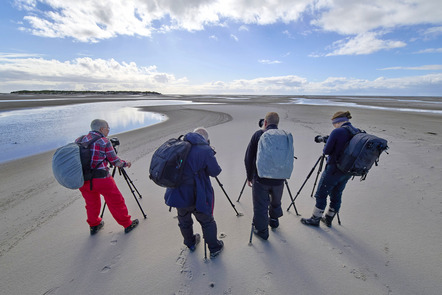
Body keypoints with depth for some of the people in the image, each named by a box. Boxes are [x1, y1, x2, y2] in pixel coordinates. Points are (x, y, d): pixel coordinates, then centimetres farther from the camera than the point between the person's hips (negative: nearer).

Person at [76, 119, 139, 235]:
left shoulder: (81, 140, 8)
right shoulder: (105, 142, -8)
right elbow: (116, 162, -4)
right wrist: (126, 163, 13)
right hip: (100, 178, -6)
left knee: (91, 203, 24)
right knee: (115, 201, 8)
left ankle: (94, 226, 40)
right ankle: (127, 224, 21)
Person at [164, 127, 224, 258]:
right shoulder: (205, 150, -15)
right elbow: (215, 172, -9)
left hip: (178, 193, 6)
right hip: (197, 197, -5)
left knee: (184, 221, 26)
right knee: (207, 222, 16)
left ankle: (191, 244, 48)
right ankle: (214, 248, 32)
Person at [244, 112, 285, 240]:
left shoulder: (258, 134, -7)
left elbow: (248, 158, -6)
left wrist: (249, 177, 4)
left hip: (260, 178, -3)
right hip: (279, 179, 4)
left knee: (260, 206, 13)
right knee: (276, 202, 27)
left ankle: (261, 230, 27)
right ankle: (274, 220, 48)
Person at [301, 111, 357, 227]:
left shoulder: (337, 132, -17)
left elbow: (326, 151, -13)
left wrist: (326, 142, 6)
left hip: (333, 169, -7)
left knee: (321, 194, 7)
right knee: (336, 195, 19)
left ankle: (315, 219, 19)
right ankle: (328, 219, 33)